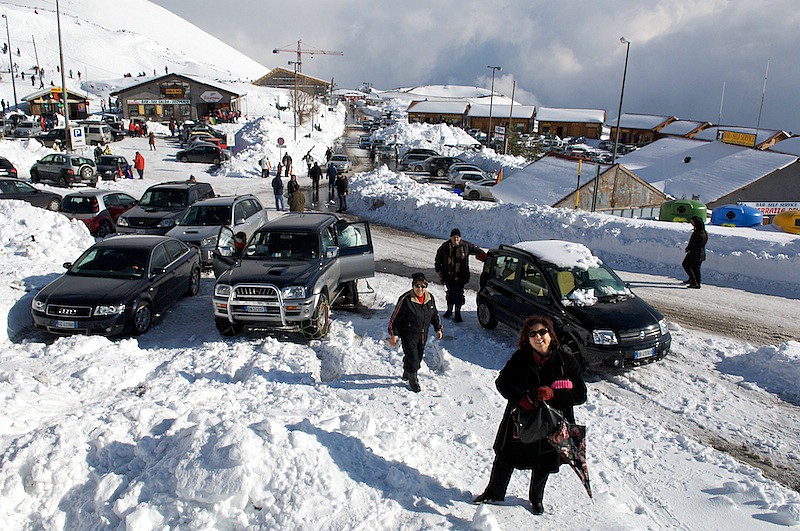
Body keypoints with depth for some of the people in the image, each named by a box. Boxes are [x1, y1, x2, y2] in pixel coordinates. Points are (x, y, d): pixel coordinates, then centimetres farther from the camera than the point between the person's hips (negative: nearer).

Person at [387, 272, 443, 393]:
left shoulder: (430, 298, -1)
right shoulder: (405, 299, -20)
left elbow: (434, 314, 15)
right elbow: (395, 317, -14)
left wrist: (438, 329, 13)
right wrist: (393, 334, -13)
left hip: (422, 335, 6)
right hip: (408, 336, -6)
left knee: (418, 357, 17)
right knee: (412, 358, -5)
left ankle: (407, 374, 41)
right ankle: (413, 380, 18)